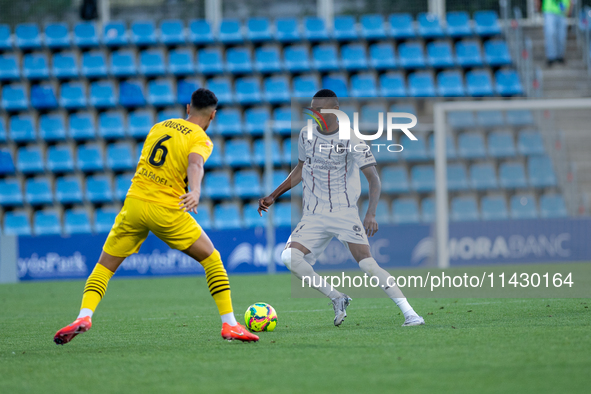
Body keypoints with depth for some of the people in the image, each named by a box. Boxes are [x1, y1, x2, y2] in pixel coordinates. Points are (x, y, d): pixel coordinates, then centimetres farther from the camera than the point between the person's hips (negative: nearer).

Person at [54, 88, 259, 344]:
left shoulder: (159, 126, 16)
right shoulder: (201, 140, 0)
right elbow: (195, 163, -22)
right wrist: (196, 192, -41)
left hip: (134, 203, 4)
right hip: (167, 211, -4)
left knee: (104, 266, 10)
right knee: (212, 260, 11)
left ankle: (84, 316, -13)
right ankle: (229, 325, 6)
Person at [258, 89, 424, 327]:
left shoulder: (350, 140, -10)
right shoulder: (306, 135, 6)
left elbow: (373, 178, -12)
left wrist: (371, 214, -26)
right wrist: (273, 196, 19)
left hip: (345, 213, -5)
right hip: (314, 216, 5)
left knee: (366, 263, -19)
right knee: (289, 257, -17)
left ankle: (409, 312, -15)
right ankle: (337, 299, -4)